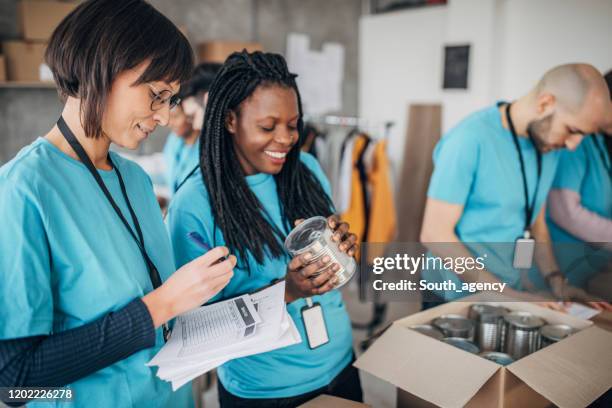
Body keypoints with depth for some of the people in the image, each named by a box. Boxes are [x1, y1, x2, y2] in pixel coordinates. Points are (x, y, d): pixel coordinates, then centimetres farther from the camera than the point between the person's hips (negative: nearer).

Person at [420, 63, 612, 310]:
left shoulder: (549, 145, 4)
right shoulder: (470, 139, -18)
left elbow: (536, 222, 13)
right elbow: (434, 234, -18)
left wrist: (556, 282, -1)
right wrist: (505, 294, -18)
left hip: (520, 290, 6)